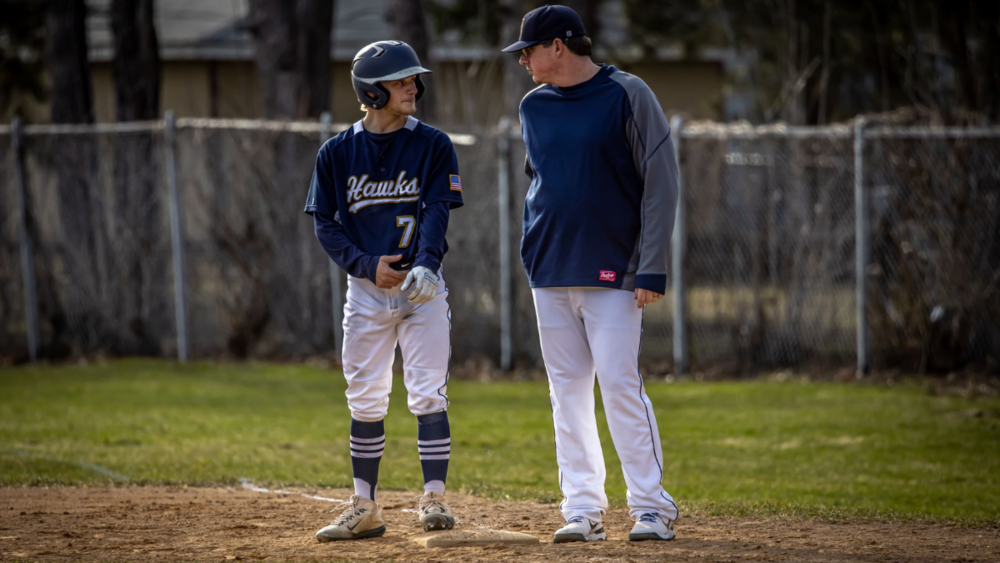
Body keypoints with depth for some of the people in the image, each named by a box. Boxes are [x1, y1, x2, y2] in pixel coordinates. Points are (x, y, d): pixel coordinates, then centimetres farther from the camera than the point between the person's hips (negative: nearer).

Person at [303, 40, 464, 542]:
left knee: (428, 395, -7)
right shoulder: (338, 152, 3)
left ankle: (434, 500, -3)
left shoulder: (433, 146, 0)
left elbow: (438, 212, -9)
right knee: (365, 400, 7)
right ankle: (365, 509, 14)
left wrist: (425, 264, -27)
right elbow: (324, 223, 3)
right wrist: (367, 265, -12)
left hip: (422, 288, -2)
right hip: (365, 289, 2)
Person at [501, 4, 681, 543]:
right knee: (567, 392, 4)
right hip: (550, 275, 5)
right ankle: (583, 510, 7)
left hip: (612, 272, -5)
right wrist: (533, 253, 13)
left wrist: (653, 270, -13)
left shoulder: (627, 95, -6)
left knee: (620, 385, -11)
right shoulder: (533, 106, 11)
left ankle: (652, 507, -5)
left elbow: (660, 182, -7)